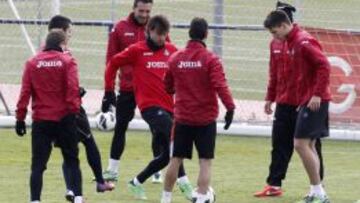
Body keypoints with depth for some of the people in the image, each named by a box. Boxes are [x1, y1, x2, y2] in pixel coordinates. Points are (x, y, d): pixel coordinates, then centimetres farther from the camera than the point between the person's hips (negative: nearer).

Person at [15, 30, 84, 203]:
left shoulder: (32, 63, 3)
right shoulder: (67, 61, -1)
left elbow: (25, 92, -1)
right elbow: (73, 89, -12)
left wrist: (20, 118, 1)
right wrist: (74, 111, -13)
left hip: (41, 120, 1)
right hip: (64, 118, -1)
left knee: (38, 164, 2)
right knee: (72, 161, 12)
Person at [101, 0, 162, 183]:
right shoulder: (120, 29, -1)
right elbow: (111, 59, 1)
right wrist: (109, 90, -3)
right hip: (127, 88, 0)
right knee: (120, 127, 6)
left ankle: (158, 170, 13)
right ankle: (112, 169, 14)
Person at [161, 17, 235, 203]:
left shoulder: (175, 58, 1)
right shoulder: (210, 59, -11)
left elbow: (168, 87, 11)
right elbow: (220, 85, -21)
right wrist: (230, 107, -19)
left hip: (182, 118, 4)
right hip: (206, 119, -3)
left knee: (176, 159, 13)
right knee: (205, 161, 0)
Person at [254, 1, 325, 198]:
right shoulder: (275, 43, 9)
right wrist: (270, 98, 15)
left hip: (302, 104, -7)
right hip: (283, 103, 7)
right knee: (279, 145, 7)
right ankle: (274, 185, 11)